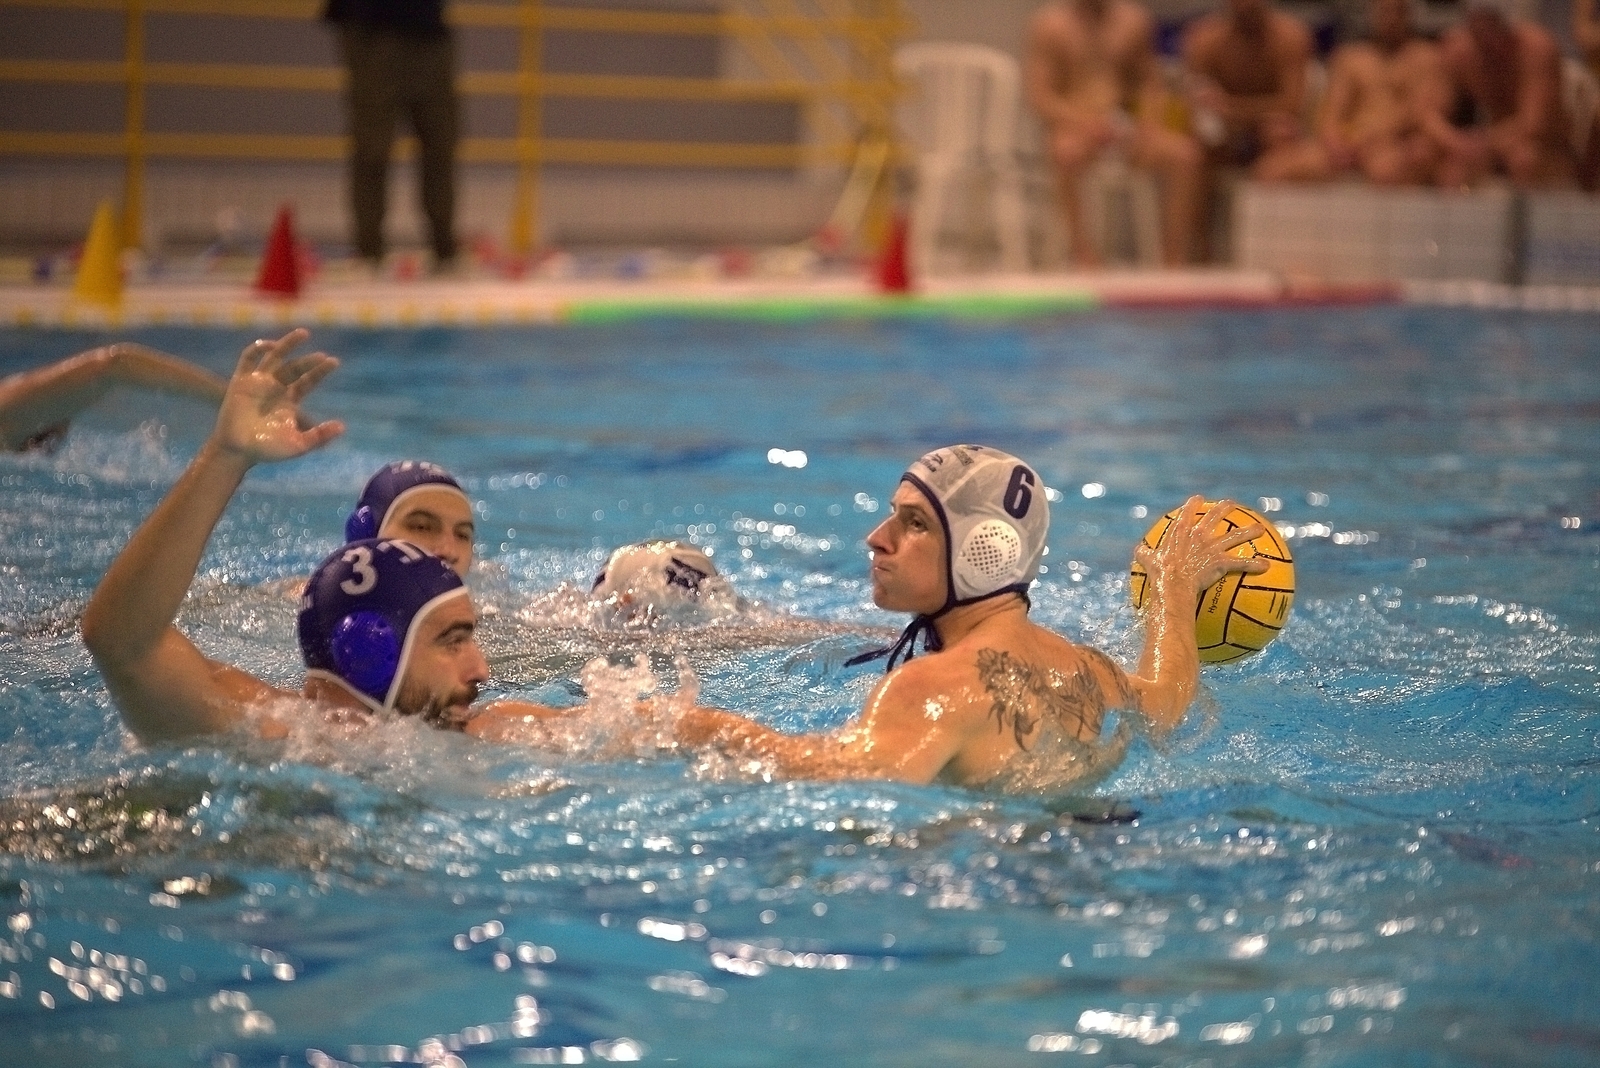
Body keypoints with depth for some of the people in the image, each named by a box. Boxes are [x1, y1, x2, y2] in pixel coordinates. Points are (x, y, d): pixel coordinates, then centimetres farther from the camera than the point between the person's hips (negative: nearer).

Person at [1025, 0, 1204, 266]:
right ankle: (1083, 253, -32)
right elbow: (1040, 96, -7)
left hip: (1124, 123, 4)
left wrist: (1148, 123, -3)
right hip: (1071, 125, -4)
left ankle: (1175, 261, -19)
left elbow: (1150, 83, 17)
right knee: (1066, 152, -39)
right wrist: (1085, 122, -22)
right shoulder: (1049, 23, -2)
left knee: (1183, 152, -21)